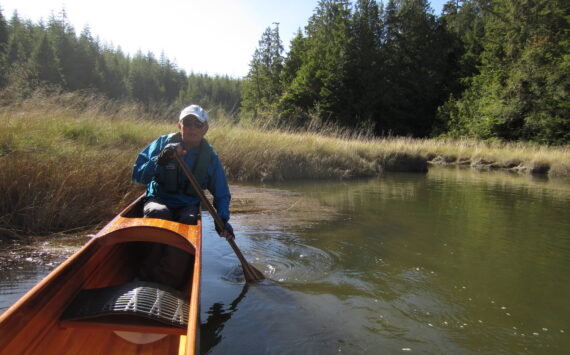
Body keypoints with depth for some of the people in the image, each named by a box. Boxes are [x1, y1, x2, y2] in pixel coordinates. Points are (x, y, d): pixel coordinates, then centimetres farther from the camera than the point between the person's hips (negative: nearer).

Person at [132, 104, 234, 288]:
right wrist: (161, 160, -26)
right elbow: (138, 176, -10)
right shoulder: (163, 143, -4)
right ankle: (148, 272, -23)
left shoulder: (210, 156, 1)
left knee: (188, 220, -33)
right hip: (158, 201, -1)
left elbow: (222, 194, 8)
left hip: (187, 207, 1)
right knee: (159, 214, -35)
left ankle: (165, 282, -31)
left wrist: (223, 219, -8)